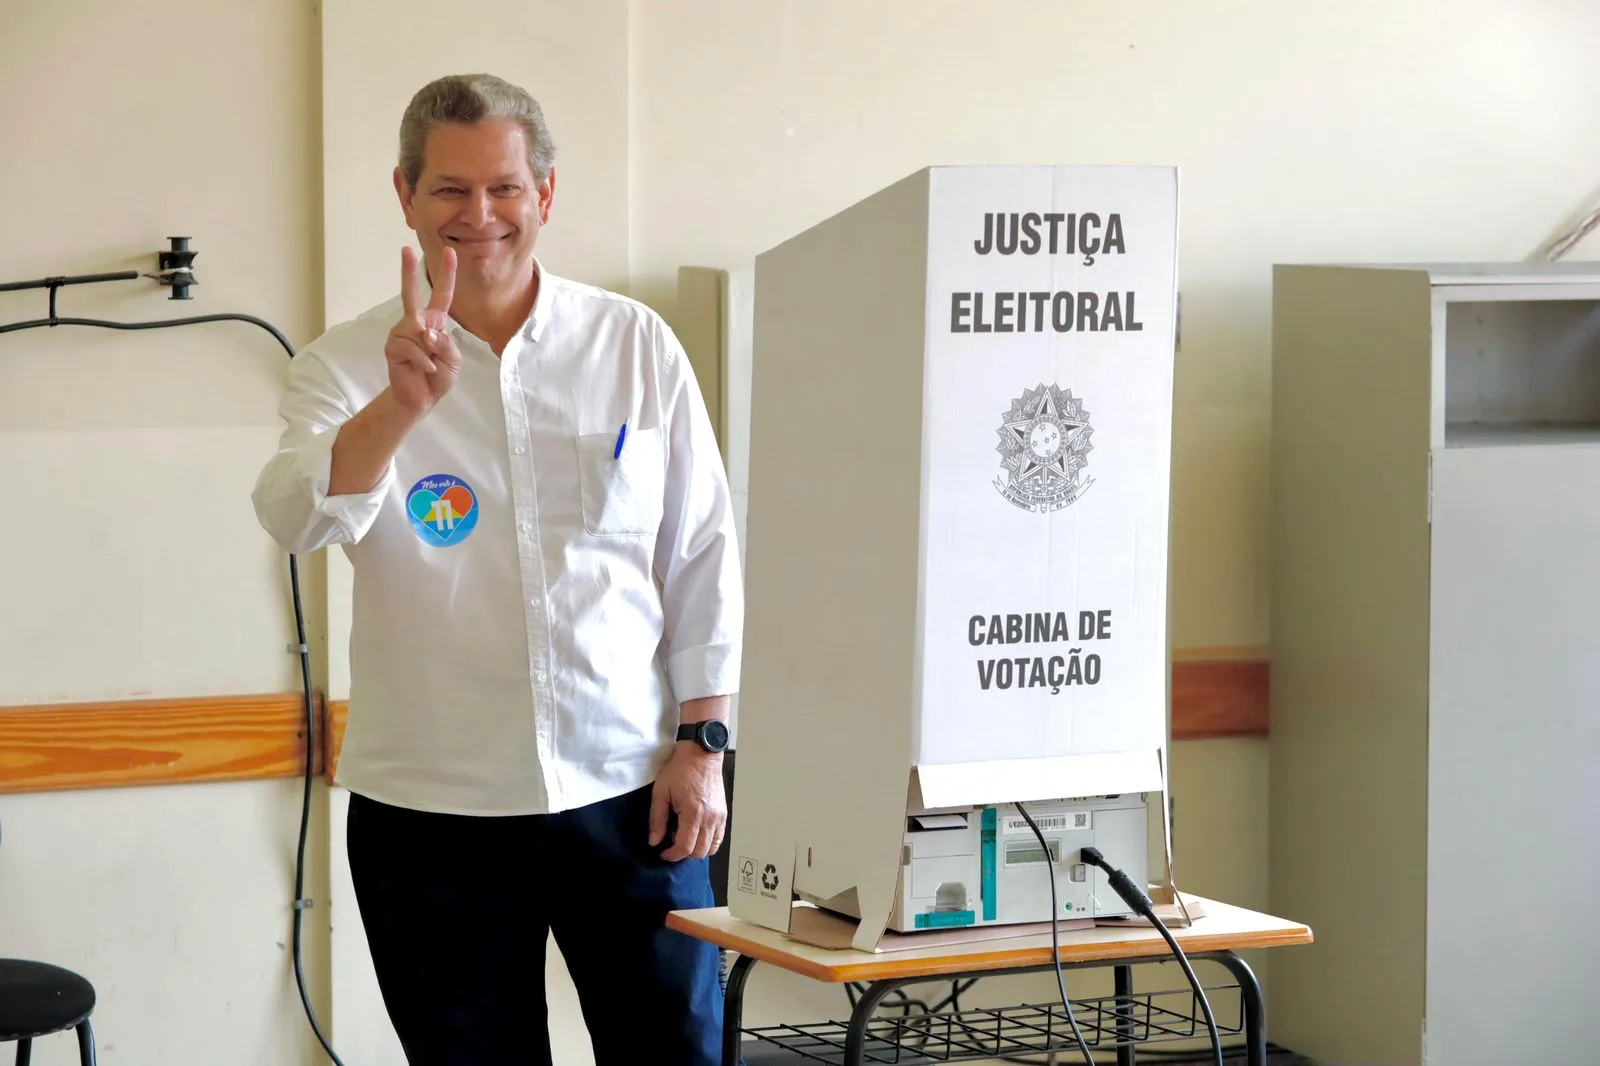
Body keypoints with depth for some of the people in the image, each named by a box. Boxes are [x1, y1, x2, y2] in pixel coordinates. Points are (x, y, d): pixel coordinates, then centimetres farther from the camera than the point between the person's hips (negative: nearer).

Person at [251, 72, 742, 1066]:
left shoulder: (637, 345, 3)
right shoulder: (351, 364, 0)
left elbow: (704, 553, 6)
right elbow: (298, 517, -19)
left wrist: (702, 743, 0)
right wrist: (403, 404, -35)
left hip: (628, 792, 0)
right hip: (432, 804, 0)